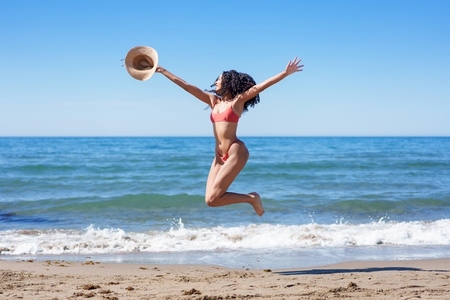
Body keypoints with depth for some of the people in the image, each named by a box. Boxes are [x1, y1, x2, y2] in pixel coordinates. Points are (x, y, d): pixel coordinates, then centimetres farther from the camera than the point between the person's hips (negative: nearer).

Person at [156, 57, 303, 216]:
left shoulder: (237, 100, -1)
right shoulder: (213, 100, 13)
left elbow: (258, 87, -11)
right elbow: (186, 86, 13)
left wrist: (285, 73, -19)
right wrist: (164, 71, 12)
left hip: (235, 152, -7)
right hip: (219, 155, 7)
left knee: (212, 199, -13)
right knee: (210, 198, -1)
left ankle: (252, 198, 6)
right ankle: (250, 198, 15)